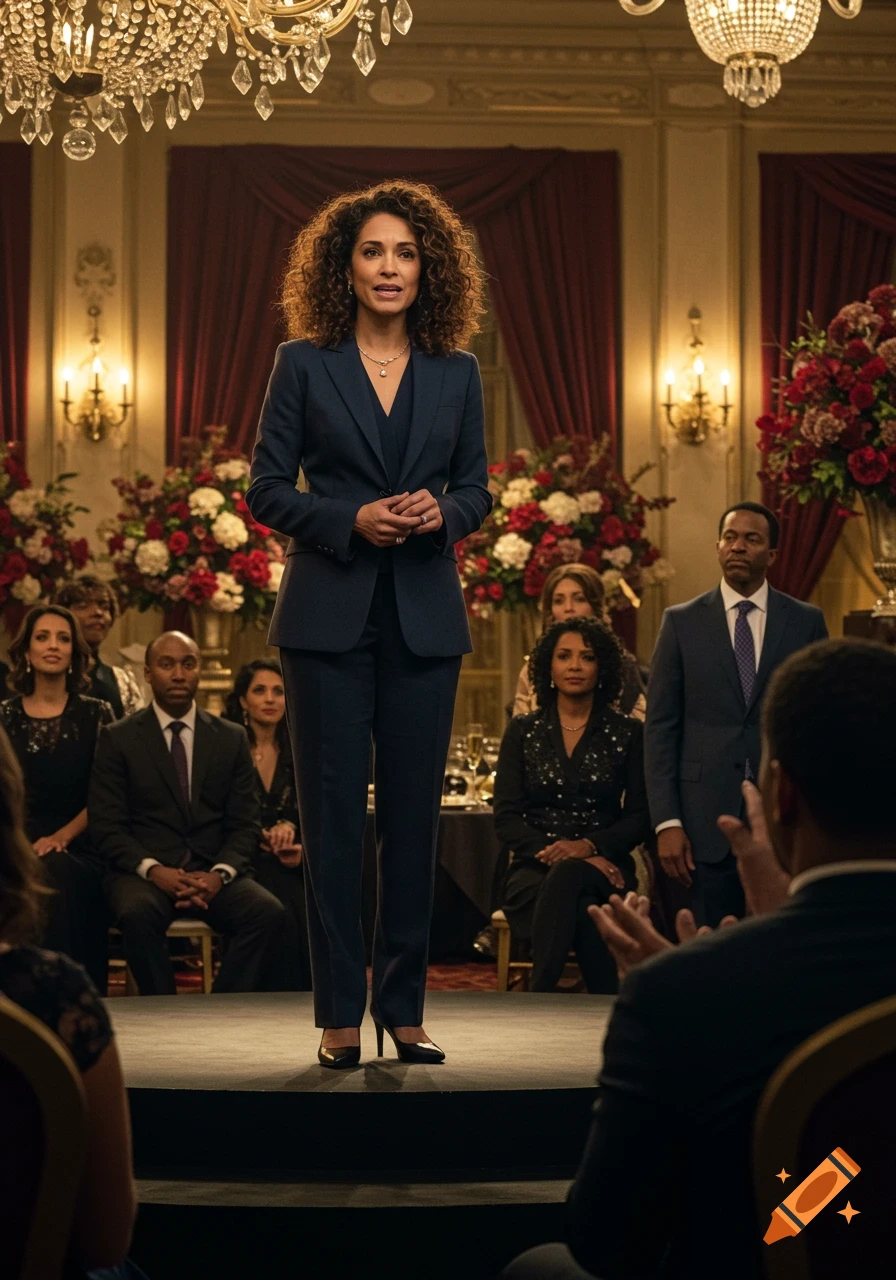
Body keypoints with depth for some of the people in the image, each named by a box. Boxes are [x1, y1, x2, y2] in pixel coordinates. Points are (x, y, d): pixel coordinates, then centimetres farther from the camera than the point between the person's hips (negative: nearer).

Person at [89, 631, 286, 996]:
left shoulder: (231, 739, 13)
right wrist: (153, 870, -17)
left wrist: (220, 874, -11)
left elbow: (245, 824, 9)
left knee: (268, 912, -28)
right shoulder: (118, 739, 7)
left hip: (213, 874, 2)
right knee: (138, 913, -37)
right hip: (143, 871, -2)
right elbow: (105, 826, 0)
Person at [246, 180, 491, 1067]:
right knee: (332, 812, 0)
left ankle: (403, 1006, 13)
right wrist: (349, 520, -15)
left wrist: (440, 512, -11)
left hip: (425, 618, 2)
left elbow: (476, 489, 11)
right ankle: (339, 1012, 6)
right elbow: (266, 489, 0)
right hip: (330, 614, -2)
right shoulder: (302, 364, 2)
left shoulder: (456, 373, 8)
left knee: (414, 811, 5)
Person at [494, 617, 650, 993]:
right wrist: (553, 851, -15)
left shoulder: (627, 733, 9)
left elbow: (639, 817, 3)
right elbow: (506, 818, 4)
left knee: (567, 878, -39)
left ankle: (539, 1000, -38)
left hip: (603, 867, -1)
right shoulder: (523, 731, 11)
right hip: (534, 871, 1)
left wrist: (588, 847, -16)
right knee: (582, 908, -37)